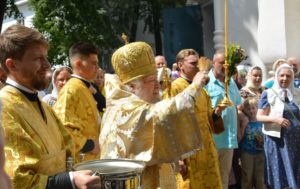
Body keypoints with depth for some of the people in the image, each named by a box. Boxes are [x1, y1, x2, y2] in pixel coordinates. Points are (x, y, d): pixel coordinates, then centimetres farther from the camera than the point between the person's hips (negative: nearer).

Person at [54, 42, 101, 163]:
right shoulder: (71, 90, -15)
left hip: (90, 158, 9)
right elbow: (61, 126, -25)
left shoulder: (85, 89, 13)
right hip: (77, 159, -9)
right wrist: (87, 145, -19)